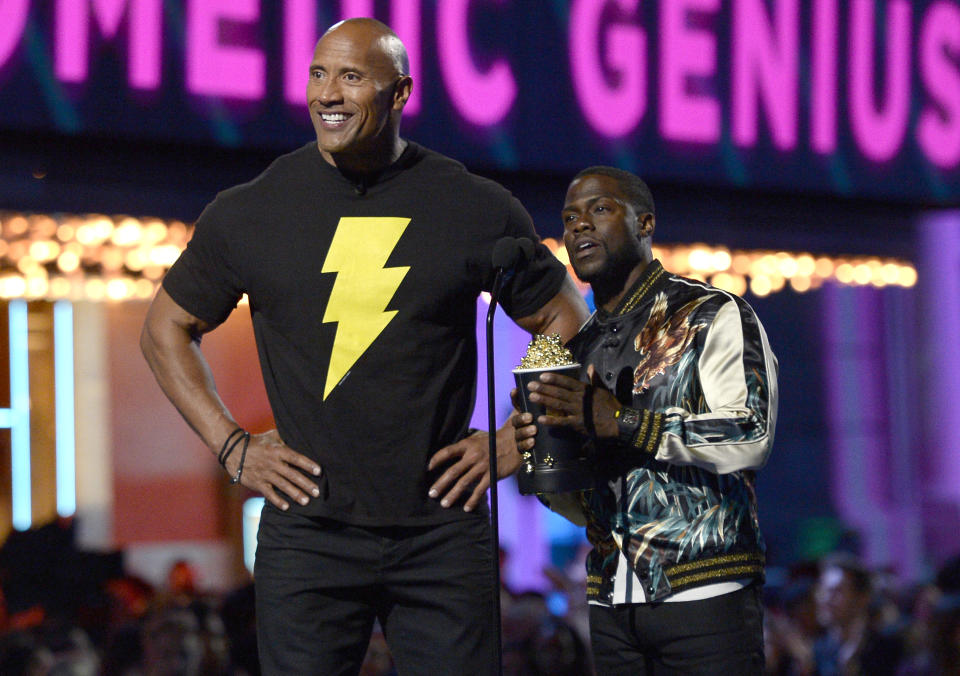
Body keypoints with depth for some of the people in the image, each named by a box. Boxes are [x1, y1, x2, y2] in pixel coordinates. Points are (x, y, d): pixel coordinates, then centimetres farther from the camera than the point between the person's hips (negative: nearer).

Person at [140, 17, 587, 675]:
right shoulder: (247, 213, 3)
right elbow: (166, 329, 15)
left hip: (444, 535, 0)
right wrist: (231, 445, 5)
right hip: (307, 536, 0)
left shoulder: (478, 209, 2)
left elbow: (565, 323, 14)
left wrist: (515, 440, 4)